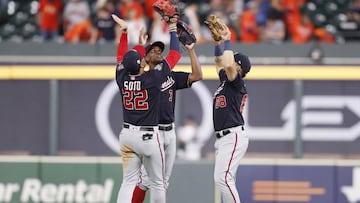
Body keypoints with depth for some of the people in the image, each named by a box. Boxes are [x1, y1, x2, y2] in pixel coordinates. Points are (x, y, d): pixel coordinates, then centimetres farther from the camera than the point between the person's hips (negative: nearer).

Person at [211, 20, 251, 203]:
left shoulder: (237, 83, -8)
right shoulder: (225, 80, 17)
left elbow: (228, 65, -27)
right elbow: (219, 62, 32)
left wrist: (227, 42, -14)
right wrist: (217, 42, 18)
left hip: (233, 137, -10)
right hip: (222, 138, 10)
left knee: (222, 178, -18)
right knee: (225, 181, 10)